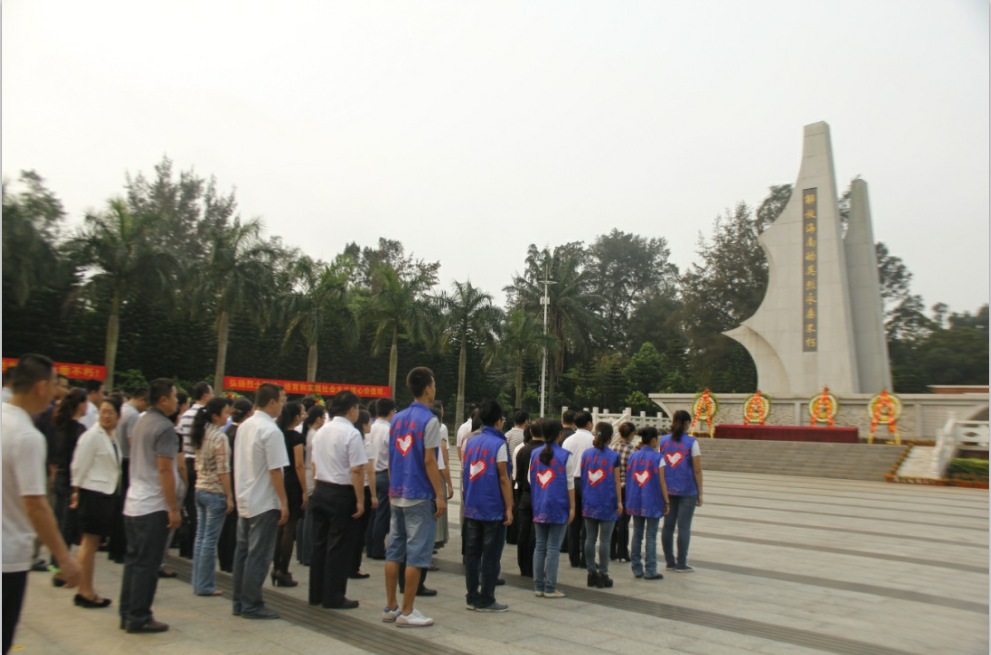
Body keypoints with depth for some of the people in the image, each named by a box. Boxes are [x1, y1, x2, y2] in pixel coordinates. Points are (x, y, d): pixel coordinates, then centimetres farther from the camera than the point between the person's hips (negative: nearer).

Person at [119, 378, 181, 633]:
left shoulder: (142, 422, 12)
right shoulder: (164, 427, -16)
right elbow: (165, 470, -20)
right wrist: (174, 509, -16)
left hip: (133, 504, 9)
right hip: (153, 507, -9)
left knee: (134, 560, 15)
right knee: (147, 564, 0)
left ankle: (128, 615, 23)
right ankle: (139, 618, 8)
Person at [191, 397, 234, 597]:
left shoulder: (200, 434, 9)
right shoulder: (219, 437, -16)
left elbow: (198, 465, 14)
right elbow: (223, 471, -17)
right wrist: (229, 496, -12)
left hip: (200, 489, 8)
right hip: (215, 492, -8)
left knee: (200, 537, 12)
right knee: (210, 540, -1)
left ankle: (198, 583, 19)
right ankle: (205, 585, 6)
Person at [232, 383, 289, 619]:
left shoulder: (244, 426, 7)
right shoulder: (271, 431, -18)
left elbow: (238, 463, 14)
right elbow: (275, 471, -20)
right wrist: (284, 503, -14)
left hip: (244, 500, 9)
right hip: (264, 502, -8)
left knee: (243, 551, 15)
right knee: (259, 555, 1)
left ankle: (239, 602, 23)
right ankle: (251, 605, 9)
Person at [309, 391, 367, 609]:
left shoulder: (321, 431, 10)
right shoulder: (352, 434, -15)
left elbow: (314, 465, 14)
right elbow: (357, 470, -19)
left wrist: (319, 488, 19)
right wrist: (360, 501, -15)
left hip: (320, 491, 8)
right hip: (341, 493, -8)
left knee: (319, 543, 14)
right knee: (339, 547, 1)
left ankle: (316, 594, 23)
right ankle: (333, 597, 8)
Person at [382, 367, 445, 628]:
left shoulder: (397, 419, 10)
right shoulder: (429, 420, -12)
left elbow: (391, 458, 13)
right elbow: (429, 461, -15)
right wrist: (440, 495, -12)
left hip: (397, 494, 8)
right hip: (420, 496, -7)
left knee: (394, 551, 12)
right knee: (417, 553, 0)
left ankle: (390, 607, 21)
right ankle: (407, 612, 5)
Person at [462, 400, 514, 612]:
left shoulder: (471, 442, 8)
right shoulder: (499, 444, -11)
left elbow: (463, 473, 11)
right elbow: (504, 478, -13)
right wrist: (509, 508, -9)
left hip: (472, 509, 6)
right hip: (493, 509, -6)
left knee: (472, 553, 11)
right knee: (491, 557, 3)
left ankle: (472, 598, 18)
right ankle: (485, 600, 8)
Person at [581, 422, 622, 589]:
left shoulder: (586, 454, 4)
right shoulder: (614, 456, -8)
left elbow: (583, 478, 8)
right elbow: (616, 481, -7)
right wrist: (619, 502, 0)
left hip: (589, 503, 4)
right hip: (607, 503, -4)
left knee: (590, 538, 9)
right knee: (604, 540, 2)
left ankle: (591, 572, 14)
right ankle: (603, 574, 6)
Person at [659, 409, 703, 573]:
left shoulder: (662, 441, 4)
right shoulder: (691, 442, -7)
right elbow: (697, 470, -7)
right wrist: (700, 493, 0)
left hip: (667, 490, 4)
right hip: (687, 491, -4)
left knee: (668, 525, 9)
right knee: (684, 526, 2)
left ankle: (670, 562, 16)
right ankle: (681, 564, 7)